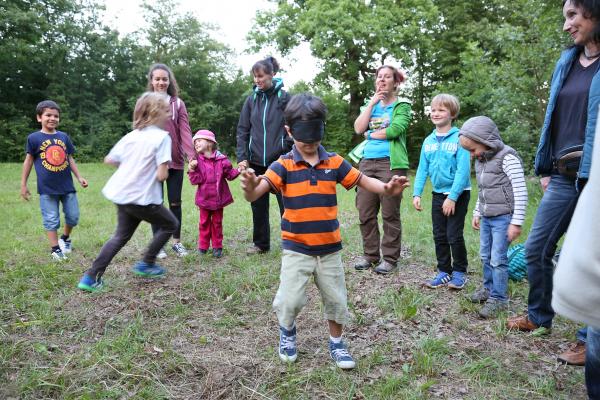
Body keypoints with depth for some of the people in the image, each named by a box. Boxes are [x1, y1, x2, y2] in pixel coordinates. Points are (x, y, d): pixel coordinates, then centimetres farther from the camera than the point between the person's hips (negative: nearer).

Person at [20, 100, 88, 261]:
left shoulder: (64, 137, 5)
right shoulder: (34, 138, -4)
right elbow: (28, 161, 2)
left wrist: (79, 177, 9)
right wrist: (23, 185, 3)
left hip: (67, 186, 3)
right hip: (47, 188, -3)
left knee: (73, 216, 10)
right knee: (51, 220, 4)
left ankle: (65, 238, 35)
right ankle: (55, 249, 15)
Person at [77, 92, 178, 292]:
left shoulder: (131, 136, 10)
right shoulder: (162, 137, -12)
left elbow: (109, 159, 15)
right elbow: (162, 175, -18)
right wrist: (165, 170, 5)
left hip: (121, 195, 7)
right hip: (142, 198, -7)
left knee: (121, 236, 21)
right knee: (171, 224, 17)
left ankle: (91, 277, 14)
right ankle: (146, 264, 21)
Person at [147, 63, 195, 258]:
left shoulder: (178, 104, 3)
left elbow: (185, 131, -5)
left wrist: (191, 155, -18)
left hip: (175, 160, 0)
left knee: (175, 202, 8)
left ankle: (177, 242, 20)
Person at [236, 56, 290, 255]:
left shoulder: (284, 97, -3)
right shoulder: (252, 99, 7)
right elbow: (242, 130, 7)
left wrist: (288, 150, -9)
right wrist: (242, 157, -2)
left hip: (280, 160, -4)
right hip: (256, 161, 4)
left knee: (286, 203, 2)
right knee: (258, 204, 11)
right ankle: (260, 243, 24)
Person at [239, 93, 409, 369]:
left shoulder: (334, 162, -1)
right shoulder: (283, 165, -11)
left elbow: (361, 180, 5)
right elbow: (255, 194, -22)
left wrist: (386, 189, -14)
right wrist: (250, 186, -47)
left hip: (330, 247, 3)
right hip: (296, 248, -3)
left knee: (336, 300, 13)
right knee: (290, 300, -7)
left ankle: (336, 343, 37)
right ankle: (287, 331, 28)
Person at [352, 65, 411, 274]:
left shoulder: (402, 106, 4)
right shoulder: (371, 105, 19)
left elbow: (394, 130, -14)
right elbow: (359, 128, 2)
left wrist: (371, 135, -1)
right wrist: (372, 103, 0)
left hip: (391, 164, -5)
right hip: (367, 163, 5)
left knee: (390, 214, 0)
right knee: (365, 213, 5)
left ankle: (390, 258, 11)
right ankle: (370, 254, 19)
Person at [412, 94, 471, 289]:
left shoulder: (459, 138, -13)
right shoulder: (428, 141, 4)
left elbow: (463, 170, -17)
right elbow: (422, 169, 6)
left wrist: (452, 197, -20)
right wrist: (417, 194, -3)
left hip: (458, 194, -5)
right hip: (438, 194, 6)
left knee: (454, 235, 0)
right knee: (439, 236, 11)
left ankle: (459, 272, 18)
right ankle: (444, 271, 24)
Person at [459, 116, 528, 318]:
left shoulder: (507, 157, -15)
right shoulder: (481, 161, 10)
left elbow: (520, 192, -17)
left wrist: (516, 222, -18)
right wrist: (477, 213, 21)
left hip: (503, 217, -8)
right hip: (486, 217, 8)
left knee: (498, 259, -5)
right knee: (485, 256, 15)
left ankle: (499, 298, 6)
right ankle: (489, 288, 31)